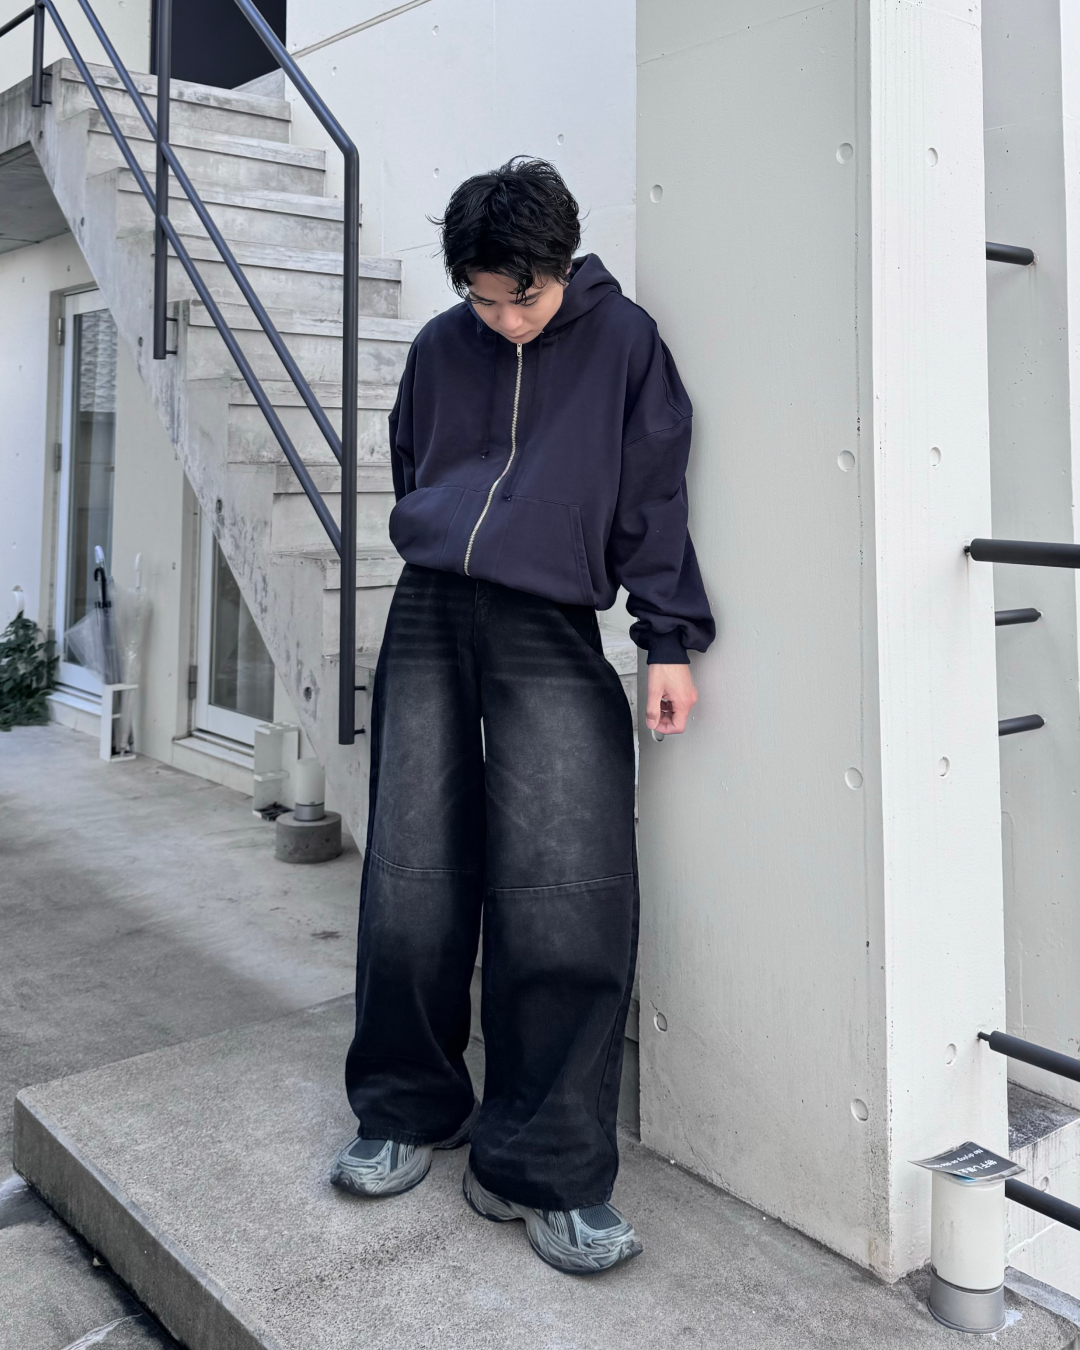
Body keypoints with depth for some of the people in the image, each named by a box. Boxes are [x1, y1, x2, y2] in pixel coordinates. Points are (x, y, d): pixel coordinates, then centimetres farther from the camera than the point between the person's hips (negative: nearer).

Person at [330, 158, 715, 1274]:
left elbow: (655, 498, 3)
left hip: (552, 634, -3)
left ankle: (543, 1170, -3)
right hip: (428, 619, 4)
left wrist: (670, 639, -4)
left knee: (568, 900, -14)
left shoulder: (623, 341, 5)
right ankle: (408, 1112, 20)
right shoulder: (440, 348, 15)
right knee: (410, 887, 1)